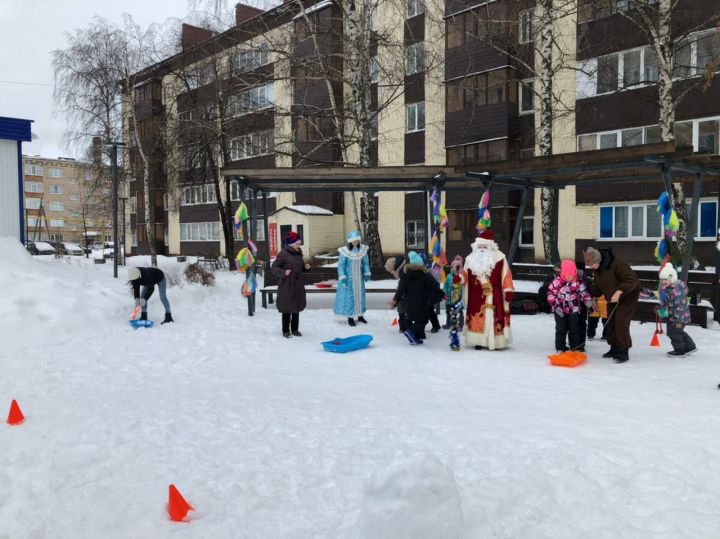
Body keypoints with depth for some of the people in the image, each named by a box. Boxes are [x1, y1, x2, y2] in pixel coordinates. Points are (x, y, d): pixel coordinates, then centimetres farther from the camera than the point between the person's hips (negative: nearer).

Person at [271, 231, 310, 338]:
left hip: (298, 285, 6)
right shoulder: (283, 254, -13)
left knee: (297, 308, 13)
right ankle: (286, 331, 12)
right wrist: (283, 272, -26)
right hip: (286, 286, -6)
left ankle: (295, 329, 24)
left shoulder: (299, 253, 8)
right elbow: (274, 267, -11)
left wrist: (305, 267, 0)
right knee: (287, 309, 1)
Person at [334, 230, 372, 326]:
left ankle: (360, 315, 26)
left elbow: (365, 262, 8)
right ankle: (350, 317, 9)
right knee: (349, 296, 0)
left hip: (359, 277, 5)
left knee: (360, 295, 13)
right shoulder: (345, 251, -15)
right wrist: (342, 277, -17)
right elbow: (341, 265, -12)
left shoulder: (362, 249, -3)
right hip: (348, 277, -5)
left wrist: (367, 273, 1)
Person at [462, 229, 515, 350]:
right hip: (476, 296, 3)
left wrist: (508, 290, -10)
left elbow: (506, 275, -5)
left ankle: (496, 341, 9)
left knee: (494, 317, -1)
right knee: (477, 318, 5)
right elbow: (465, 274, 9)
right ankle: (479, 341, 15)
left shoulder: (499, 258, -3)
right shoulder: (471, 259, 7)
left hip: (494, 296, -3)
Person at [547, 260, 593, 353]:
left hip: (573, 310, 2)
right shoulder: (557, 282, -12)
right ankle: (560, 348, 13)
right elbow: (551, 294, -9)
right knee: (561, 329, 4)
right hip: (560, 311, -2)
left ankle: (576, 347, 18)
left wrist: (588, 300, -21)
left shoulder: (578, 282, -6)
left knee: (574, 329, 9)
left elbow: (584, 293, -1)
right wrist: (556, 306, -15)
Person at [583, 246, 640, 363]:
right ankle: (614, 349, 22)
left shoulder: (616, 264, -30)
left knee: (621, 324, -15)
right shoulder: (597, 270, -2)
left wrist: (619, 292, -42)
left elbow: (632, 280, -33)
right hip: (612, 299, 8)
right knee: (610, 324, 9)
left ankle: (623, 352, -7)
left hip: (627, 296, -8)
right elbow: (597, 289, 6)